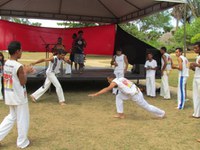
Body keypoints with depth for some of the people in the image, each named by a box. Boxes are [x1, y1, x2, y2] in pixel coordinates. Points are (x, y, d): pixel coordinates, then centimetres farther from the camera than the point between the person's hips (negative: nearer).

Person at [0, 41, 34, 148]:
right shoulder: (19, 66, -22)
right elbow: (23, 82, -15)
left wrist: (24, 71, 11)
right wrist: (26, 72, -3)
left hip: (9, 96, 8)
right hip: (19, 97, -8)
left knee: (12, 117, 24)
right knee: (23, 119, 9)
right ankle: (22, 142, 21)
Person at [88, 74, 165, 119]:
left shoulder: (115, 82, -16)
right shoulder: (120, 78, 7)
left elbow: (107, 89, -25)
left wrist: (96, 94, -26)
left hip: (135, 95, -8)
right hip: (133, 92, 8)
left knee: (146, 106, 11)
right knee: (118, 97, 7)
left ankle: (161, 113, 30)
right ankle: (121, 114, 13)